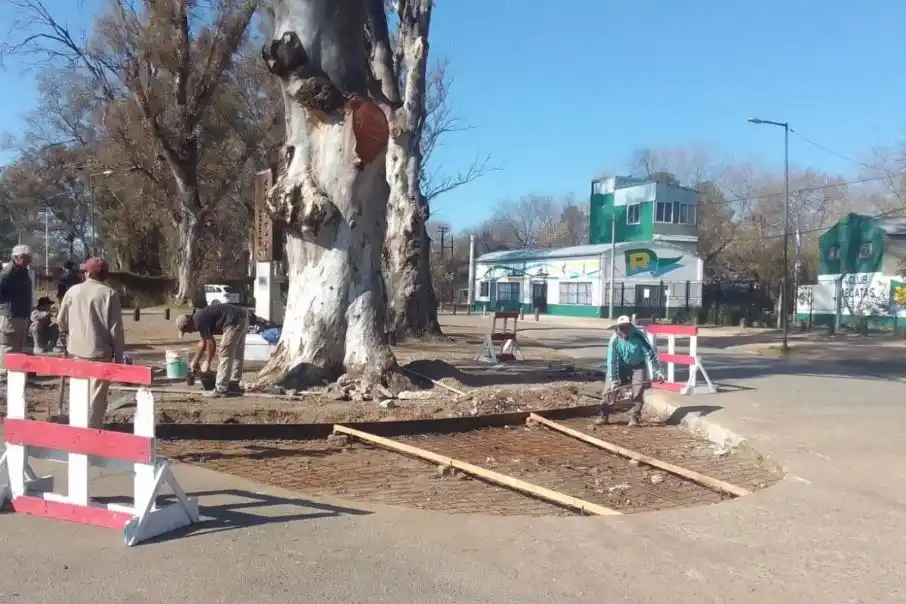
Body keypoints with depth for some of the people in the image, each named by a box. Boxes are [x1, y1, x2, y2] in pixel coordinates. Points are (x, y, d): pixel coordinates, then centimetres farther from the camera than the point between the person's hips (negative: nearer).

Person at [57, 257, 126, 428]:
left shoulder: (73, 291, 3)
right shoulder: (109, 294, -8)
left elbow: (61, 321, 11)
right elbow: (116, 329, -10)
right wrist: (119, 356, -3)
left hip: (77, 350, 4)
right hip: (100, 352, -4)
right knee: (96, 396, 1)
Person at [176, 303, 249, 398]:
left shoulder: (199, 321, -8)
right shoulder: (200, 317, 21)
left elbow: (211, 343, -6)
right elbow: (203, 343, 32)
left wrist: (207, 362, 7)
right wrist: (194, 361, 37)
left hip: (235, 321, -10)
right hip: (242, 317, 10)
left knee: (224, 354, -3)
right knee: (236, 355, 17)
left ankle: (221, 389, 0)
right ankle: (233, 385, 24)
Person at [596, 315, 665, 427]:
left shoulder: (638, 336, -24)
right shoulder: (614, 340, -21)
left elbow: (650, 353, -20)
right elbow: (611, 361, -19)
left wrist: (657, 371, -24)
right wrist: (613, 380, -23)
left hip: (638, 366, -1)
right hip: (621, 367, 1)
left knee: (638, 392, -7)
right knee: (611, 389, -4)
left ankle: (634, 417, 6)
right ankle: (604, 416, 5)